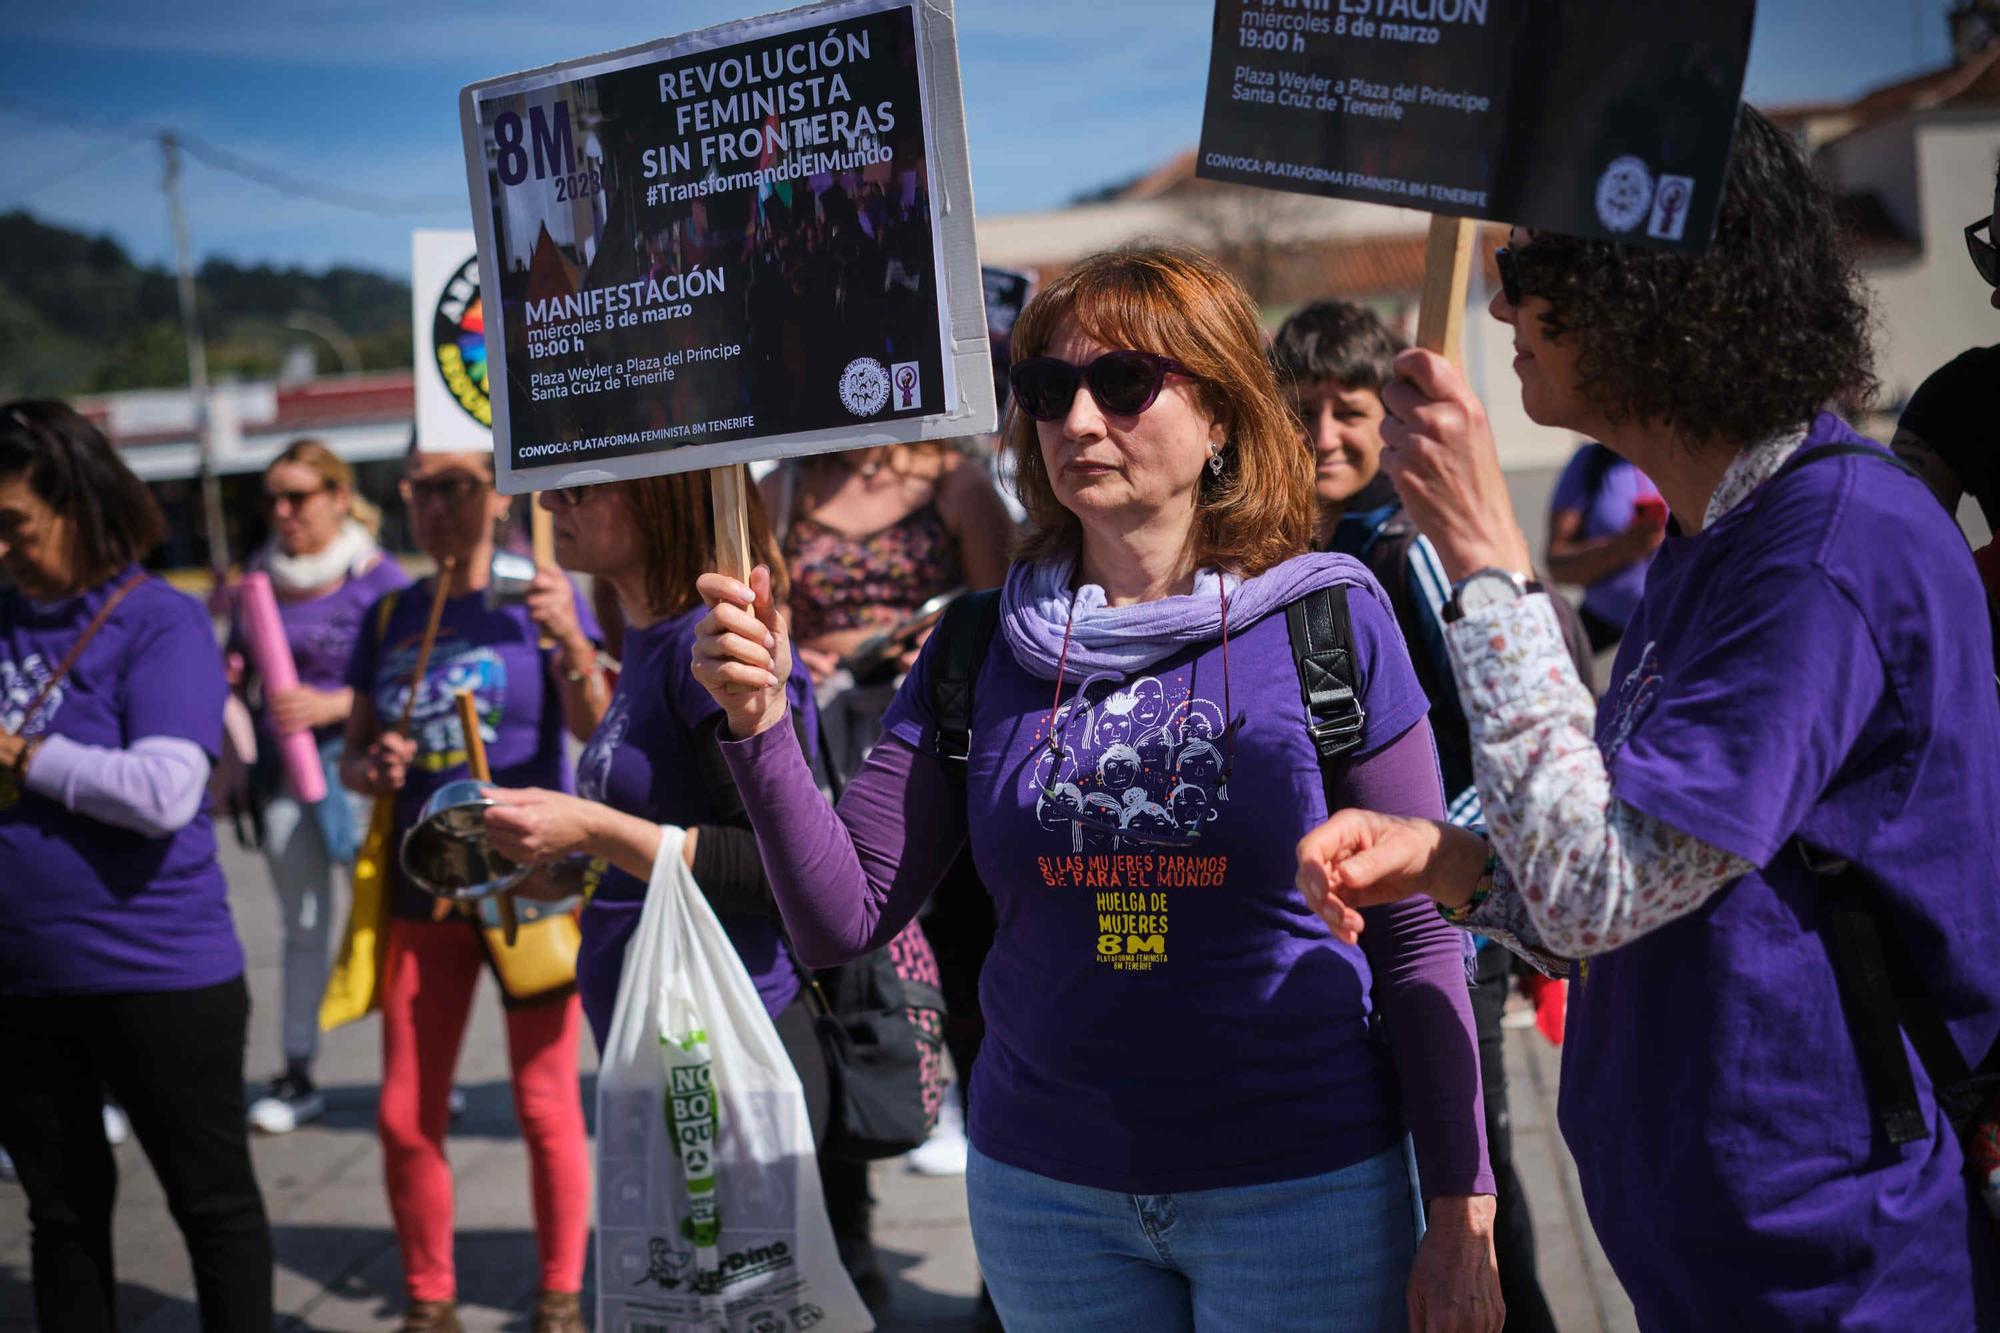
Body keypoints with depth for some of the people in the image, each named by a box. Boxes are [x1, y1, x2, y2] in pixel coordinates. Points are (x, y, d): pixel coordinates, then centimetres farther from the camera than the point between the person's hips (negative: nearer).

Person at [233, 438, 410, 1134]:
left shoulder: (378, 580, -7)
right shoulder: (264, 575, 10)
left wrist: (330, 705, -20)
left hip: (352, 765, -5)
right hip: (284, 766, 5)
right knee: (302, 926, 12)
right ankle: (297, 1076, 19)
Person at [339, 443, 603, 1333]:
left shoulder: (535, 599, -3)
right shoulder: (390, 618, 8)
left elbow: (594, 725, -17)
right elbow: (352, 755, 12)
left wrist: (569, 639, -34)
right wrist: (370, 769, -10)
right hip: (422, 889, 4)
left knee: (545, 1107, 2)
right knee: (405, 1119, 5)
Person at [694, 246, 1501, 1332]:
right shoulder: (982, 651, 2)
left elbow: (1417, 941, -5)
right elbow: (844, 919, -2)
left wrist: (1461, 1215, -5)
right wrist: (760, 722, -16)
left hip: (1300, 1190, -3)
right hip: (1044, 1192, 3)